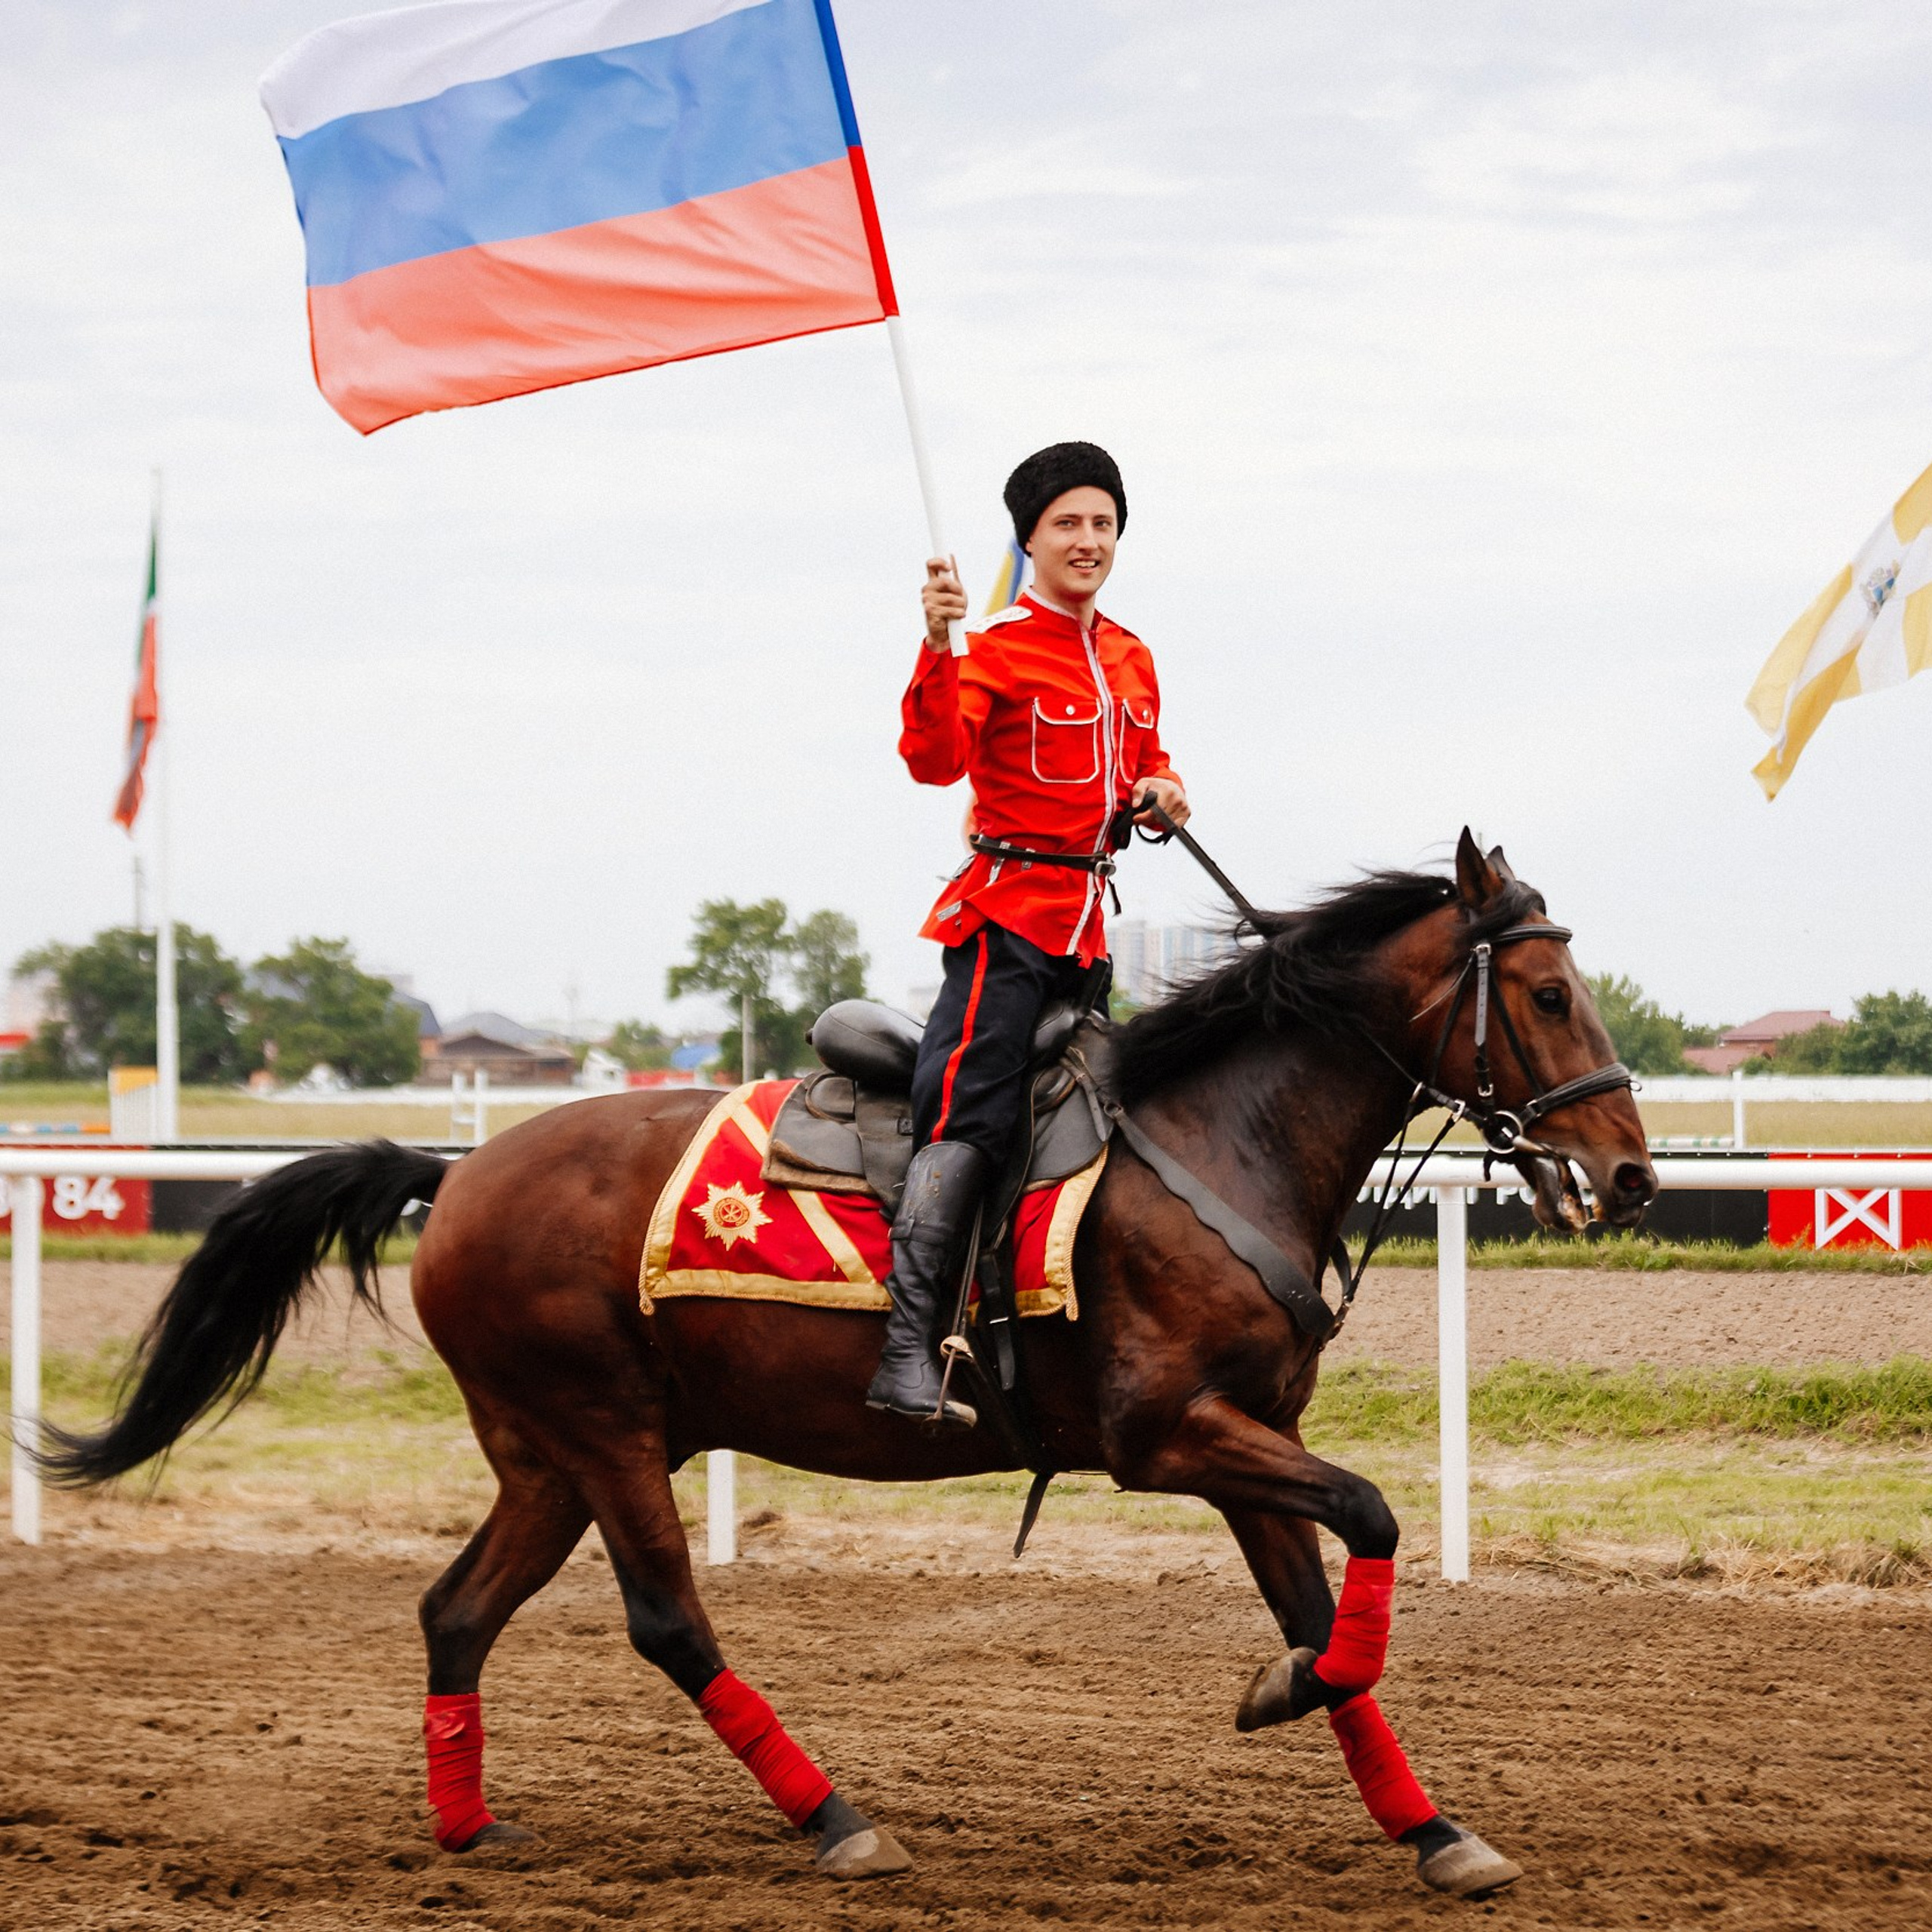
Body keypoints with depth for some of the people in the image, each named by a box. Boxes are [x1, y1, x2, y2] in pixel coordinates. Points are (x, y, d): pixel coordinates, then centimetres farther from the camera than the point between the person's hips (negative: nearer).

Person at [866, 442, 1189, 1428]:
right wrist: (938, 643, -35)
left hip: (1086, 923, 8)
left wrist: (1161, 790, 5)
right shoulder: (996, 646, -7)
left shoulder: (1131, 659, 15)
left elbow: (1144, 763, 29)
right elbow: (937, 758, -22)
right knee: (970, 1116, -16)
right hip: (1008, 909, -8)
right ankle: (905, 1349, -21)